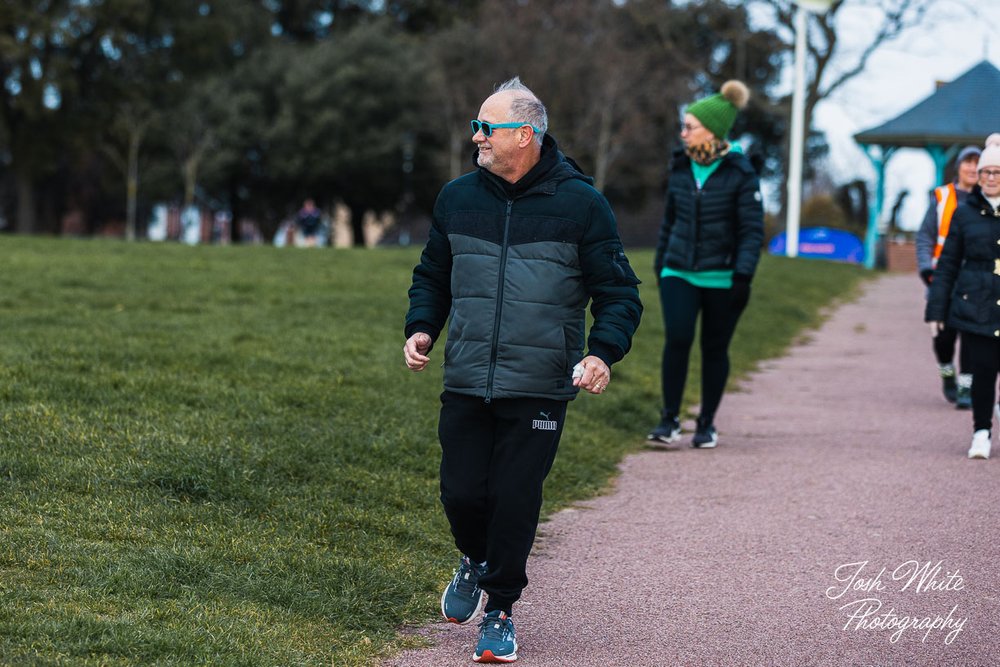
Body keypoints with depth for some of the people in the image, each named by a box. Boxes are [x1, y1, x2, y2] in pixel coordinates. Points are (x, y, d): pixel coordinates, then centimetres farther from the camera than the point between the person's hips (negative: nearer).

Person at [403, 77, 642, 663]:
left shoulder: (579, 203, -3)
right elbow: (432, 276, 21)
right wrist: (422, 328, 3)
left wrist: (604, 352, -15)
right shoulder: (459, 198, 7)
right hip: (466, 387, 3)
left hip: (539, 391, -3)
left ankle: (500, 610, 14)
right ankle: (476, 562, 34)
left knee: (515, 502, -2)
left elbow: (618, 291, 0)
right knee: (462, 494, 2)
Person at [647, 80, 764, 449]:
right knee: (677, 338, -14)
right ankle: (669, 419, -5)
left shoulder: (739, 173, -8)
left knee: (714, 349, 6)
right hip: (679, 274, 3)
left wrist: (743, 275, -17)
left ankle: (707, 424, 19)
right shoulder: (681, 167, 7)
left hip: (721, 277, -3)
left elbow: (752, 229, -9)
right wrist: (661, 266, 20)